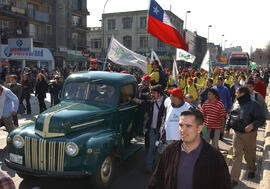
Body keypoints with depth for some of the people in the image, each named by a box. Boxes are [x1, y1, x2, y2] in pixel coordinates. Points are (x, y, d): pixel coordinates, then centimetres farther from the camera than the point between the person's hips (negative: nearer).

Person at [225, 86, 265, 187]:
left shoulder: (253, 105, -12)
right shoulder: (236, 103, 3)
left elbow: (262, 119, -10)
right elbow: (230, 117, 14)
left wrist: (253, 125, -27)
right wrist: (227, 128, 13)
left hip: (249, 134, -3)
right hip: (237, 134, 3)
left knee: (250, 154, 16)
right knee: (236, 155, 0)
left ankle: (251, 170, 45)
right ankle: (234, 179, 5)